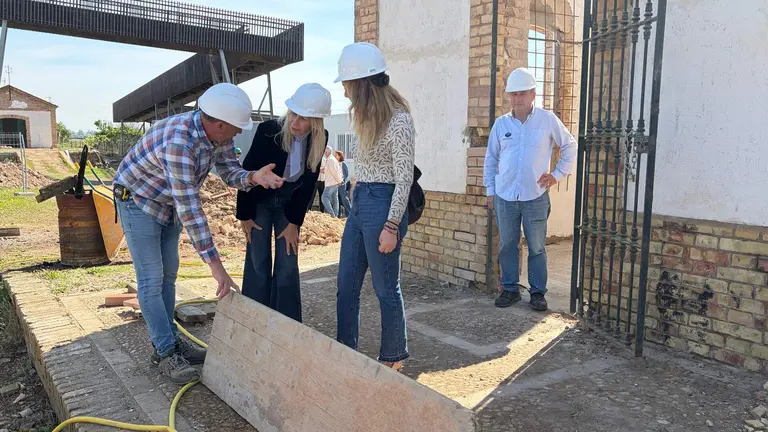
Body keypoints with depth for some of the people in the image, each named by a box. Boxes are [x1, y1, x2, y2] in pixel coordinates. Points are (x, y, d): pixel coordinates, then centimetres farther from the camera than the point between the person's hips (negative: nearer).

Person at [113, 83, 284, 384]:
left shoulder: (217, 134, -15)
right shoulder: (178, 142, -39)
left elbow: (229, 172, -9)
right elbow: (189, 207, -40)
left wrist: (254, 177, -34)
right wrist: (214, 263, -38)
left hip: (169, 204, 9)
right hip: (138, 201, -8)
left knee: (168, 275, 13)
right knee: (151, 279, -5)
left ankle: (169, 342, 24)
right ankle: (166, 353, 4)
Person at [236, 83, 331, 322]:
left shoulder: (320, 139, -18)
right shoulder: (268, 130, -26)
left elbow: (309, 183, -9)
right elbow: (247, 172, -15)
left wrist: (294, 222, -8)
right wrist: (244, 214, -9)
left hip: (290, 203, 2)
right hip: (260, 200, -2)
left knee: (288, 265, 1)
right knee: (258, 263, -1)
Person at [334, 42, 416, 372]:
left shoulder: (398, 120, -15)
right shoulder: (368, 116, 12)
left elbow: (404, 178, -16)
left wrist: (391, 227, -18)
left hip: (382, 204, -9)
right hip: (360, 202, 9)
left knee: (386, 288, 4)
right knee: (346, 286, 12)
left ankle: (393, 358, 23)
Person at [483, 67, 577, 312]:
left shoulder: (547, 120, 0)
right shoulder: (501, 124, 6)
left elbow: (570, 146, 10)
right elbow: (491, 158, 13)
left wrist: (558, 174, 3)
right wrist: (490, 190, 10)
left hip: (535, 197, -2)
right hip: (504, 197, 2)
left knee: (536, 248, 5)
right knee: (507, 246, 9)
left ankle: (538, 292, 17)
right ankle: (510, 289, 22)